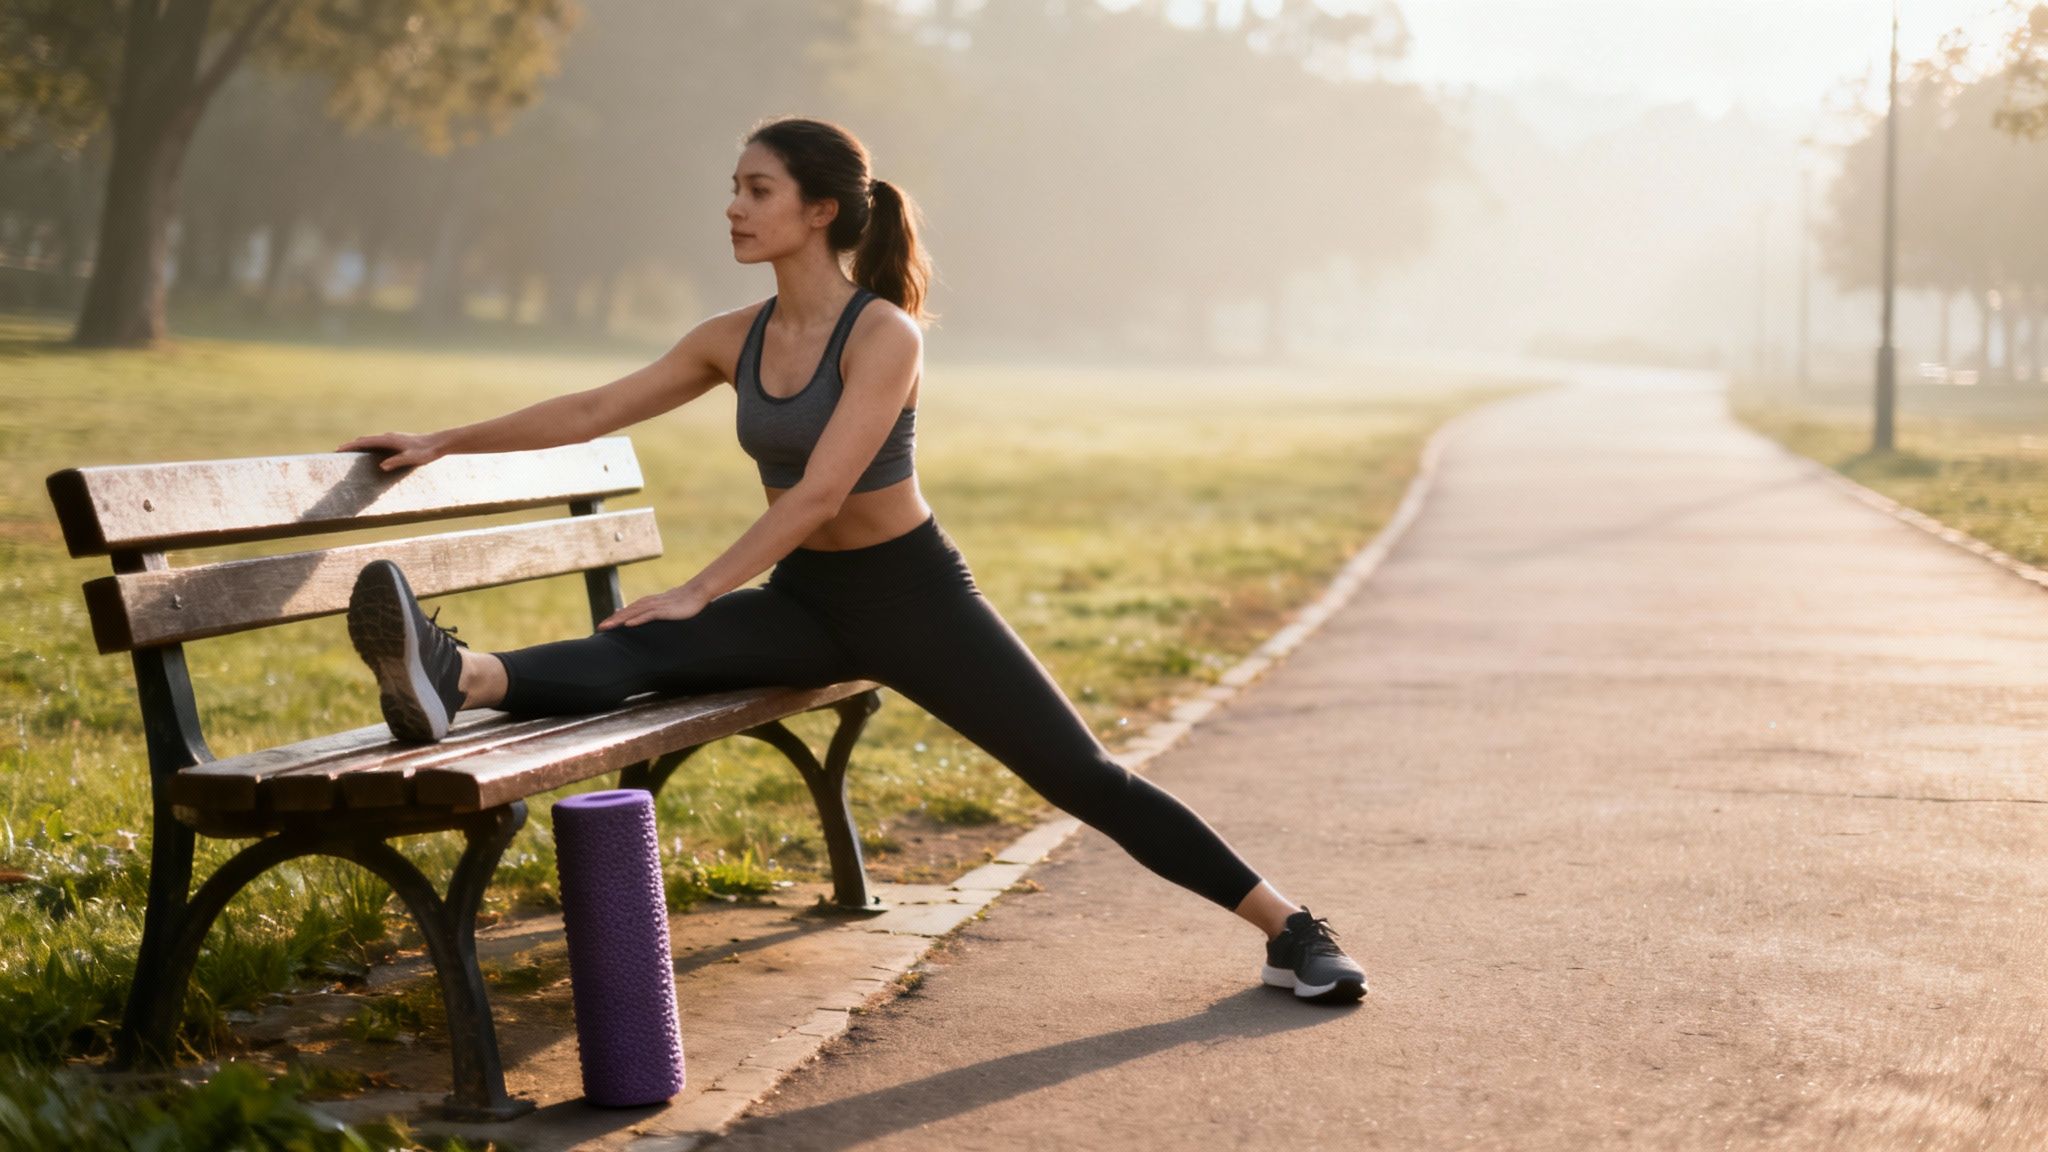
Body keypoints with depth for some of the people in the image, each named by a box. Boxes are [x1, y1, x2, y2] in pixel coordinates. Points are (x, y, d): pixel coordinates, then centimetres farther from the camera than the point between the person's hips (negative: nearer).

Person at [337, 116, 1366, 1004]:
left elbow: (819, 492, -28)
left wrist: (697, 593, -32)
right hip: (805, 600, 5)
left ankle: (1289, 929, 3)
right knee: (641, 657, -24)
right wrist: (445, 444, 3)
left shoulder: (884, 335, -19)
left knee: (1082, 777, -5)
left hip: (910, 595, -5)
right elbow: (594, 412, 5)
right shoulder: (737, 338, 1)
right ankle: (457, 680, -50)